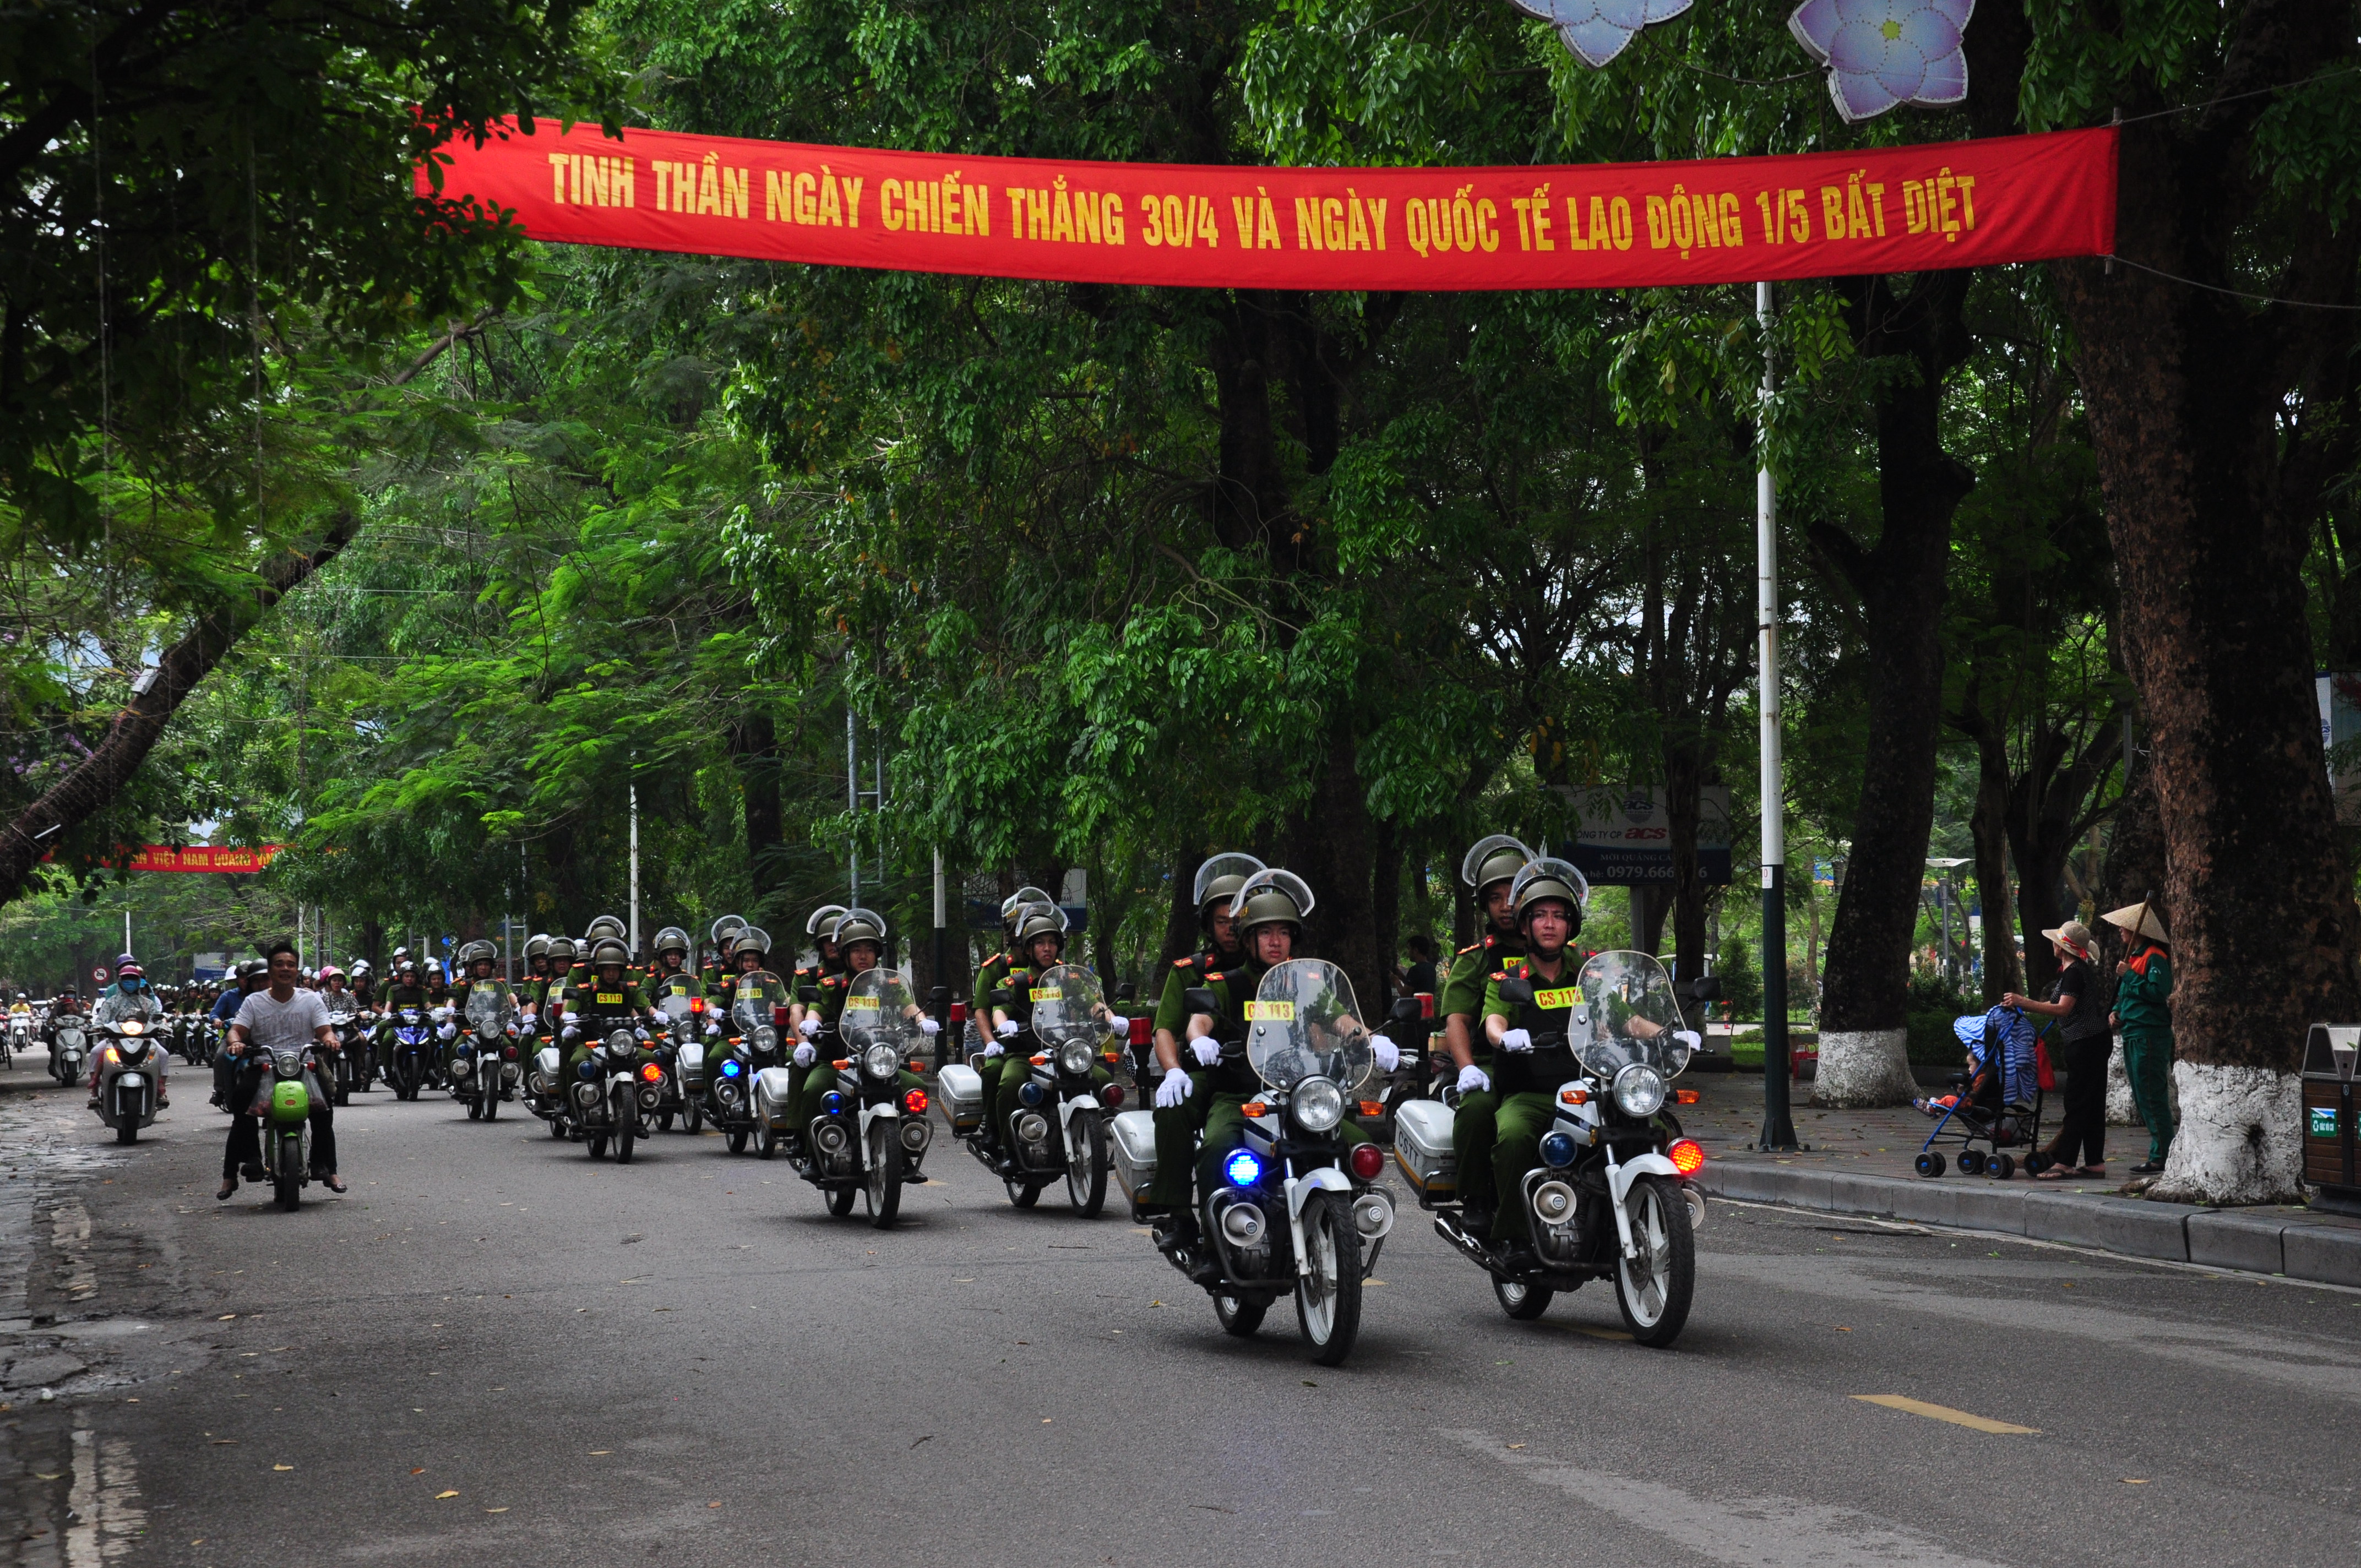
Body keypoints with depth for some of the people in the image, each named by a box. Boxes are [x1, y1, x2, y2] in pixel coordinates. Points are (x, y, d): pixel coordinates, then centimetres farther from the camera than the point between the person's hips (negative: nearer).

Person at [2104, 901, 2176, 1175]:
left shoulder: (2155, 957, -11)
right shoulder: (2133, 956, 20)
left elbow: (2158, 992, -22)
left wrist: (2129, 976, -18)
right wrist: (2116, 1011, 11)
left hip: (2150, 1035, -11)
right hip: (2132, 1034, 11)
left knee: (2152, 1096, -10)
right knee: (2141, 1097, 12)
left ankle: (2161, 1157, -8)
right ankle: (2159, 1152, 16)